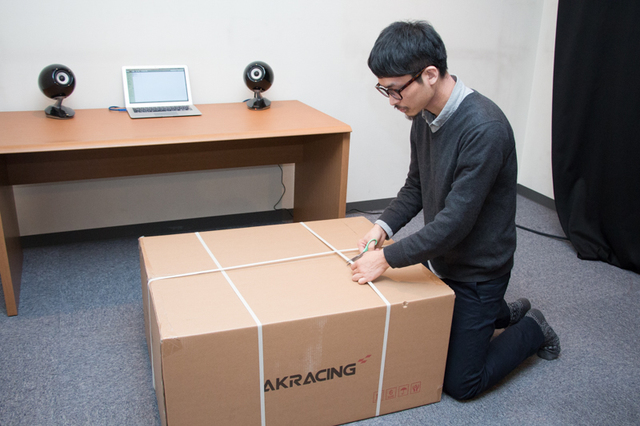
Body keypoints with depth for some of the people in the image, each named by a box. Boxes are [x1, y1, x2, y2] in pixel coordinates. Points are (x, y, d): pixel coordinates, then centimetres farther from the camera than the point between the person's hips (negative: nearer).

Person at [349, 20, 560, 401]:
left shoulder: (485, 129, -31)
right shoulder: (423, 117, -4)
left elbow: (456, 222, -30)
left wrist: (388, 258, -22)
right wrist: (383, 226, -7)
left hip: (477, 272, -8)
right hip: (437, 259, 8)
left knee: (460, 384, 3)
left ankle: (532, 330, 24)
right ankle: (502, 313, 37)